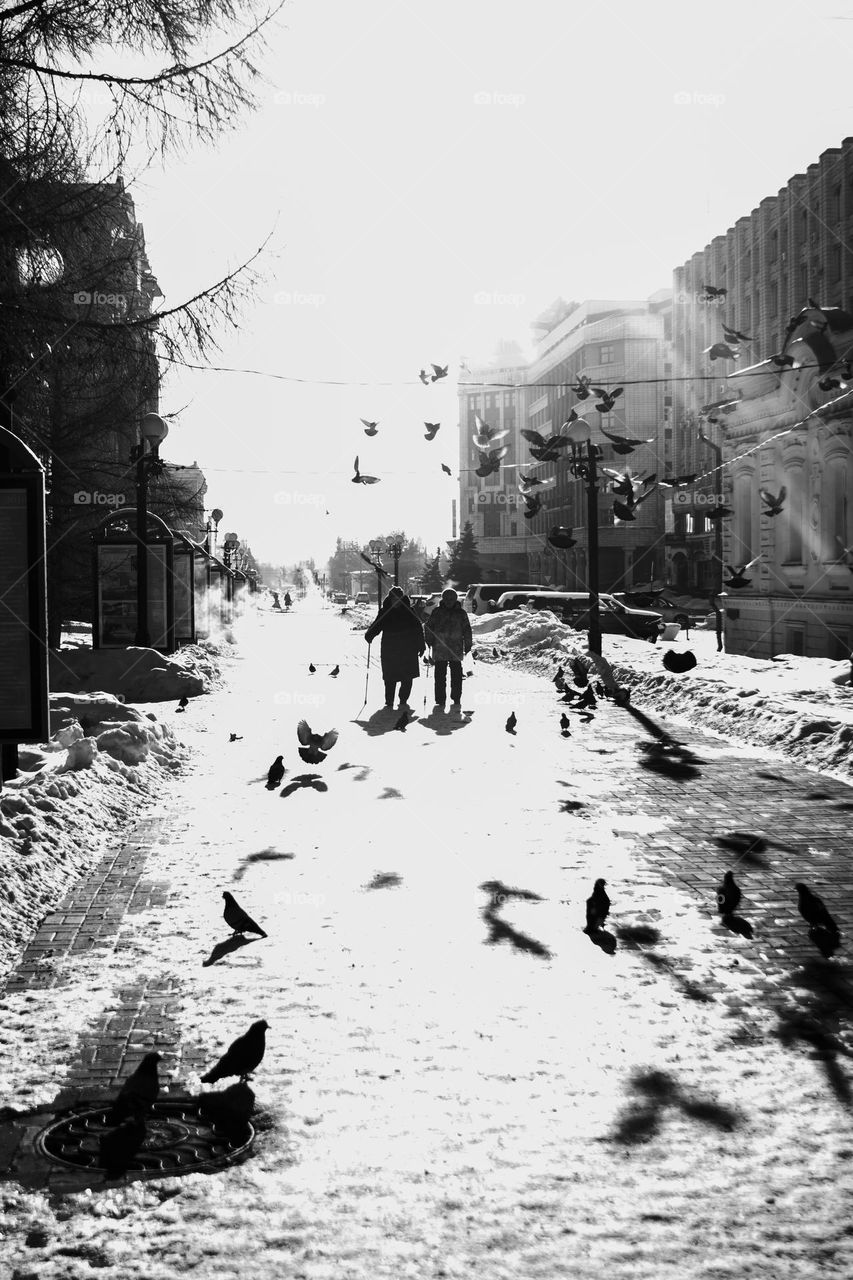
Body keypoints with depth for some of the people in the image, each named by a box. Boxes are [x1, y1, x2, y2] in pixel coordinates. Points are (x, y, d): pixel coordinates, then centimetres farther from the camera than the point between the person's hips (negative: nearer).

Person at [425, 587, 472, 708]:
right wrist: (429, 641, 2)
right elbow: (429, 626, 8)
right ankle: (440, 700, 4)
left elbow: (467, 630, 8)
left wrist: (468, 645, 5)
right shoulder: (437, 612, 5)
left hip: (456, 649, 0)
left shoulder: (461, 613, 5)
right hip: (439, 648, 0)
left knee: (456, 675, 3)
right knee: (440, 674, 0)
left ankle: (456, 699, 10)